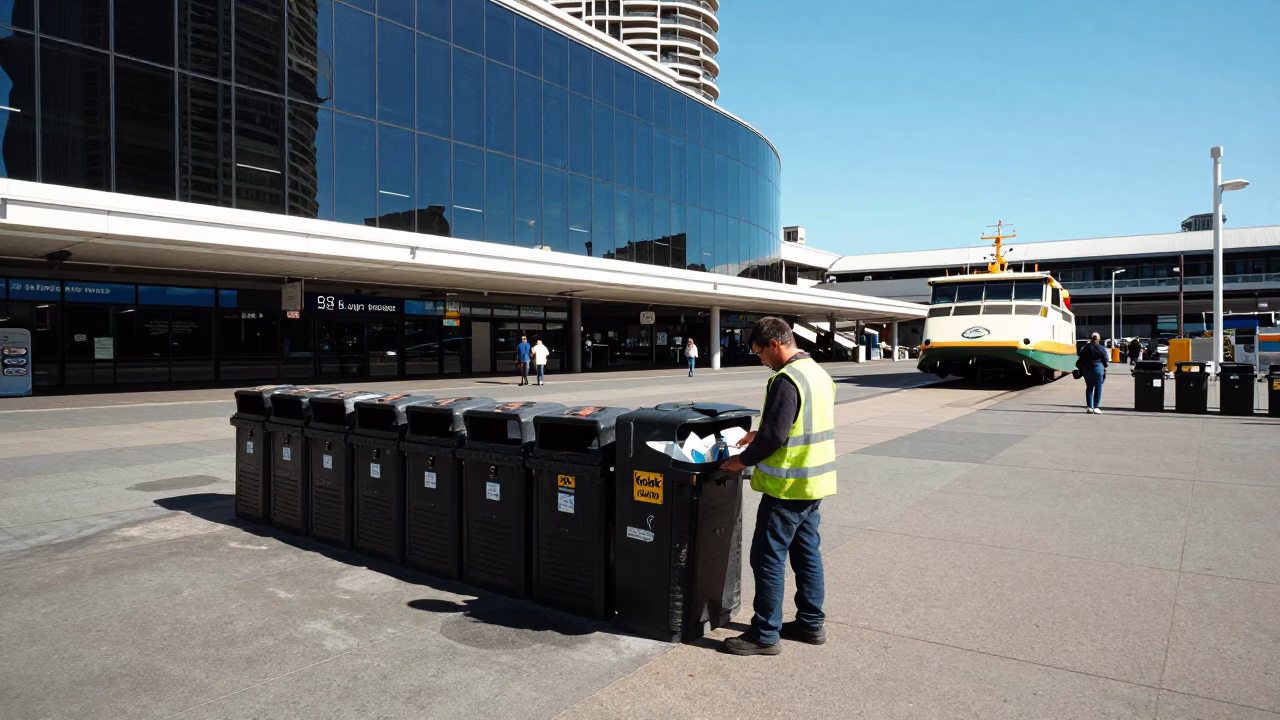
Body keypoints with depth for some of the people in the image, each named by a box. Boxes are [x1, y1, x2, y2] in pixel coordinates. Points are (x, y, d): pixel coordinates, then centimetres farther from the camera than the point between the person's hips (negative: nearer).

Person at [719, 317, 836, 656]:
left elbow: (773, 436, -23)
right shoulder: (820, 373, 10)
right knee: (807, 552, 18)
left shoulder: (786, 380, -21)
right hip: (815, 482, 10)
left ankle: (765, 634, 9)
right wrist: (760, 436, 14)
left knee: (768, 557, 0)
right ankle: (811, 624, 29)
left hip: (788, 487, -10)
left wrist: (743, 460, -8)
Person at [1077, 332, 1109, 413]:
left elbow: (1081, 359, 4)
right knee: (1098, 388, 3)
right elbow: (1105, 361, -2)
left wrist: (1081, 370, 12)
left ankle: (1089, 407, 10)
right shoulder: (1101, 349, -4)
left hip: (1087, 369, 3)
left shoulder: (1085, 347, 3)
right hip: (1098, 369, -3)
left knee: (1089, 387, 11)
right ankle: (1096, 407, 1)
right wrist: (1105, 371, 8)